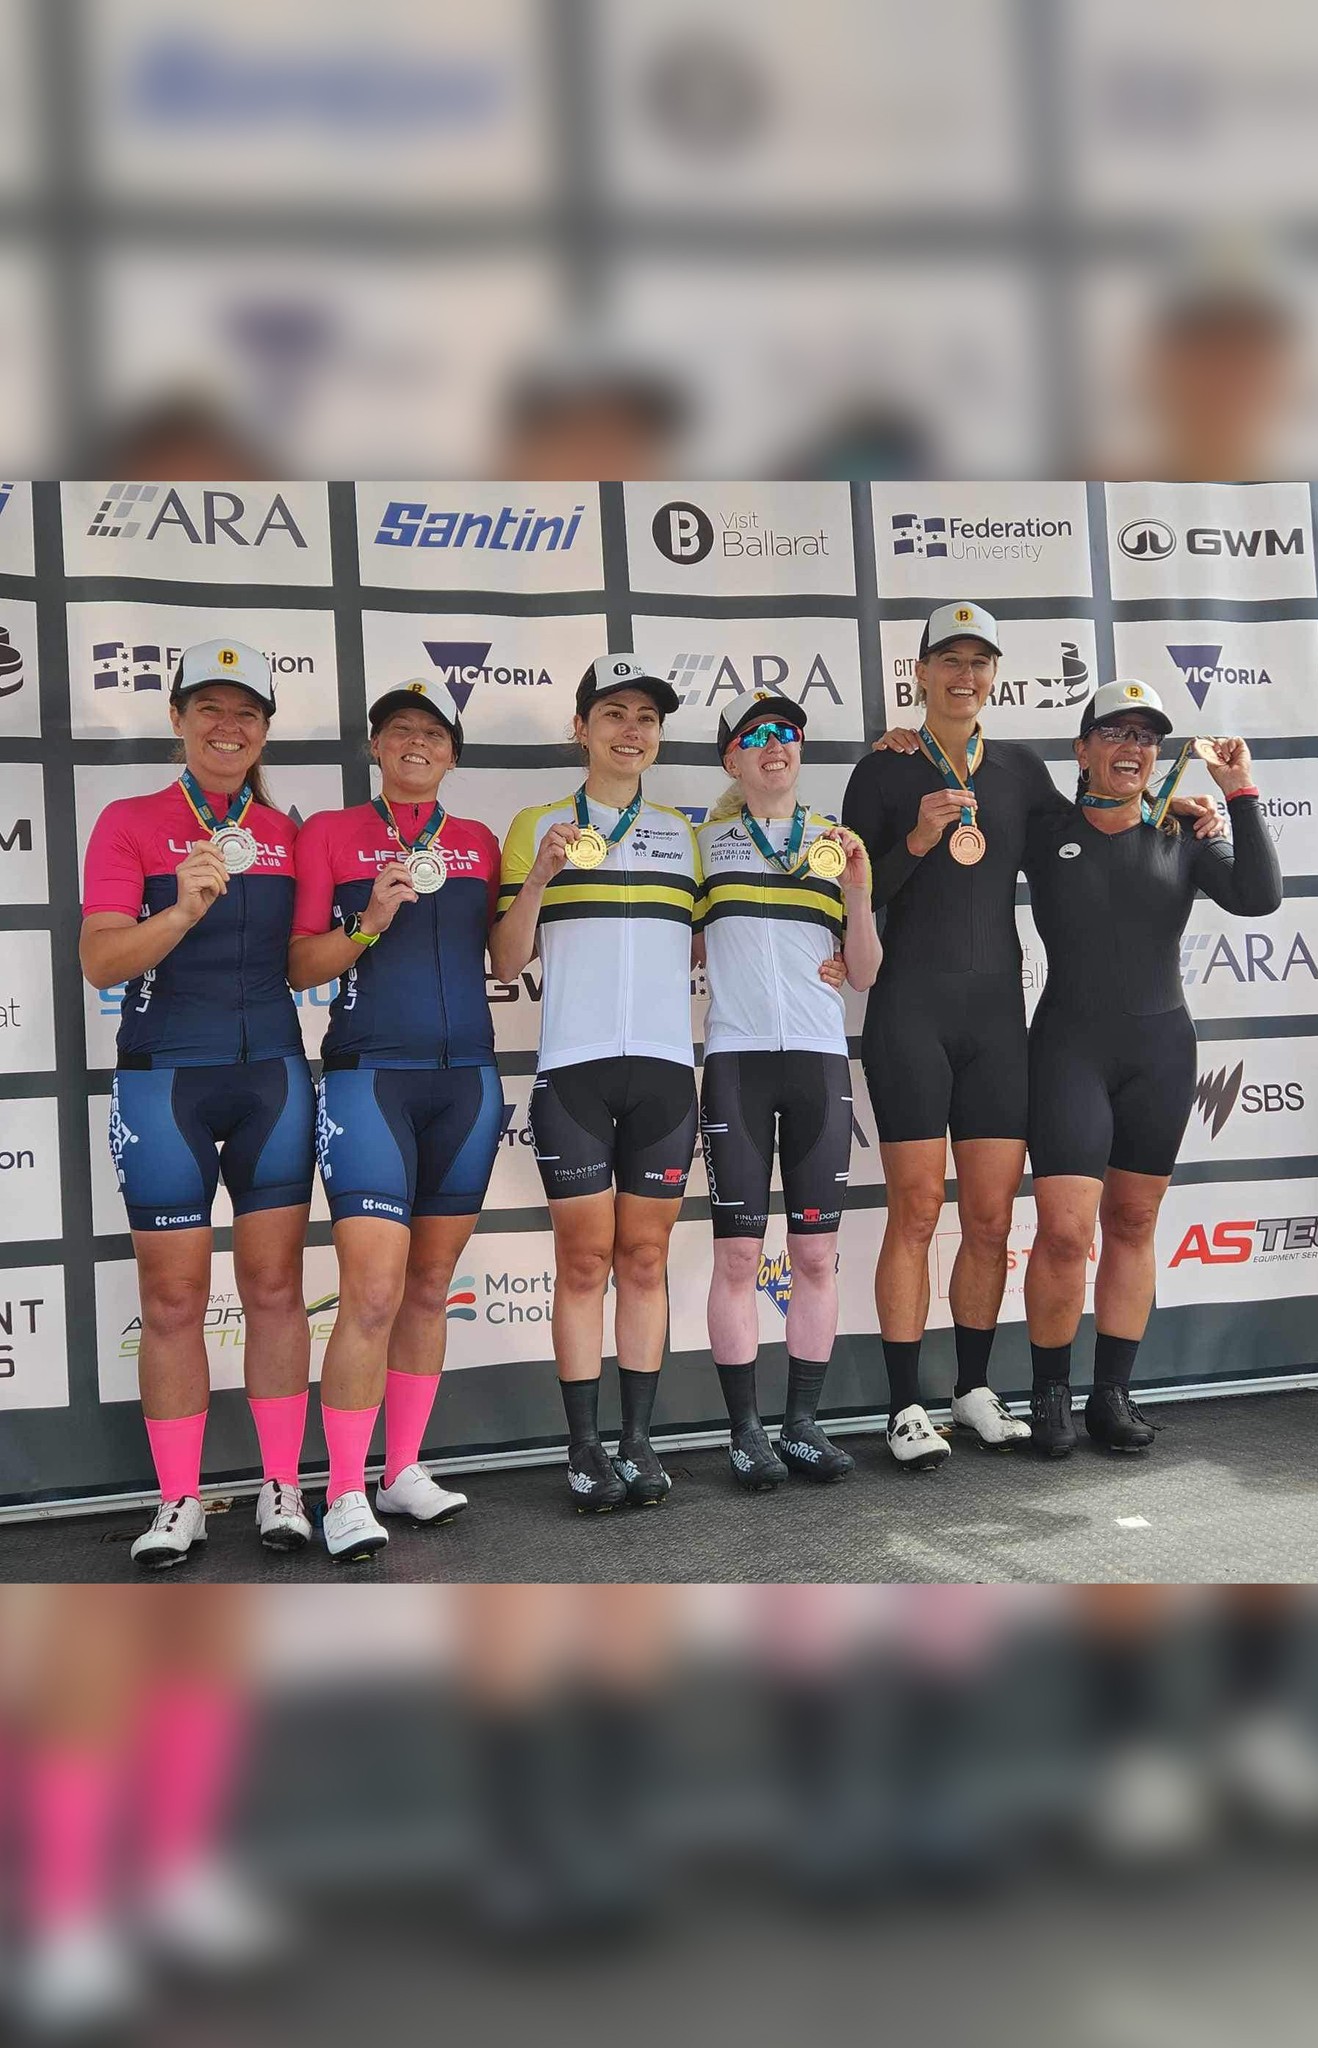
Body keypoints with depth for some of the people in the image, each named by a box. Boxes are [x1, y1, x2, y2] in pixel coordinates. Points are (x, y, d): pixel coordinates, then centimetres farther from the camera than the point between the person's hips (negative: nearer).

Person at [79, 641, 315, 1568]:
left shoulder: (288, 832, 11)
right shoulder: (132, 823, 1)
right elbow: (100, 961, -10)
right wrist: (184, 909, -25)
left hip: (272, 1075, 3)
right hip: (166, 1080, -2)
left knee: (276, 1289, 5)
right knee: (173, 1301, 2)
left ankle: (283, 1489, 15)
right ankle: (180, 1504, 13)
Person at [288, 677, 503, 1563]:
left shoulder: (479, 843, 15)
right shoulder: (330, 834, 5)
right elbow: (301, 966, 1)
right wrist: (370, 921, -13)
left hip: (466, 1081, 4)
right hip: (370, 1080, -4)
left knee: (430, 1288, 8)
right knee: (373, 1292, -13)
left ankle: (405, 1471, 19)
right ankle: (345, 1496, -3)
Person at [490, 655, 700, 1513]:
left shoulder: (681, 831, 15)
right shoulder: (537, 827, 7)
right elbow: (508, 960, 3)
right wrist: (538, 879, -13)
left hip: (665, 1064, 2)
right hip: (573, 1065, -2)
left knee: (645, 1257, 5)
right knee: (584, 1258, -1)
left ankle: (640, 1441, 9)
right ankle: (585, 1447, 6)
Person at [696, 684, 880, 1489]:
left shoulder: (837, 843, 12)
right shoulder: (705, 841, 7)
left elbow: (865, 974, 9)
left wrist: (858, 891, -4)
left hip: (820, 1057, 2)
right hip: (736, 1057, -2)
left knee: (817, 1249, 3)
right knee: (739, 1250, -3)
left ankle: (805, 1424, 11)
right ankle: (746, 1432, 3)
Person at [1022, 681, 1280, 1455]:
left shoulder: (1182, 839, 3)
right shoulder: (1045, 835, -1)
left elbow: (1258, 896, -11)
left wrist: (1242, 794, -15)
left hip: (1161, 1050, 3)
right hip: (1069, 1049, -3)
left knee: (1132, 1225, 8)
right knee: (1064, 1232, -10)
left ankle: (1112, 1396, 17)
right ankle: (1052, 1397, 7)